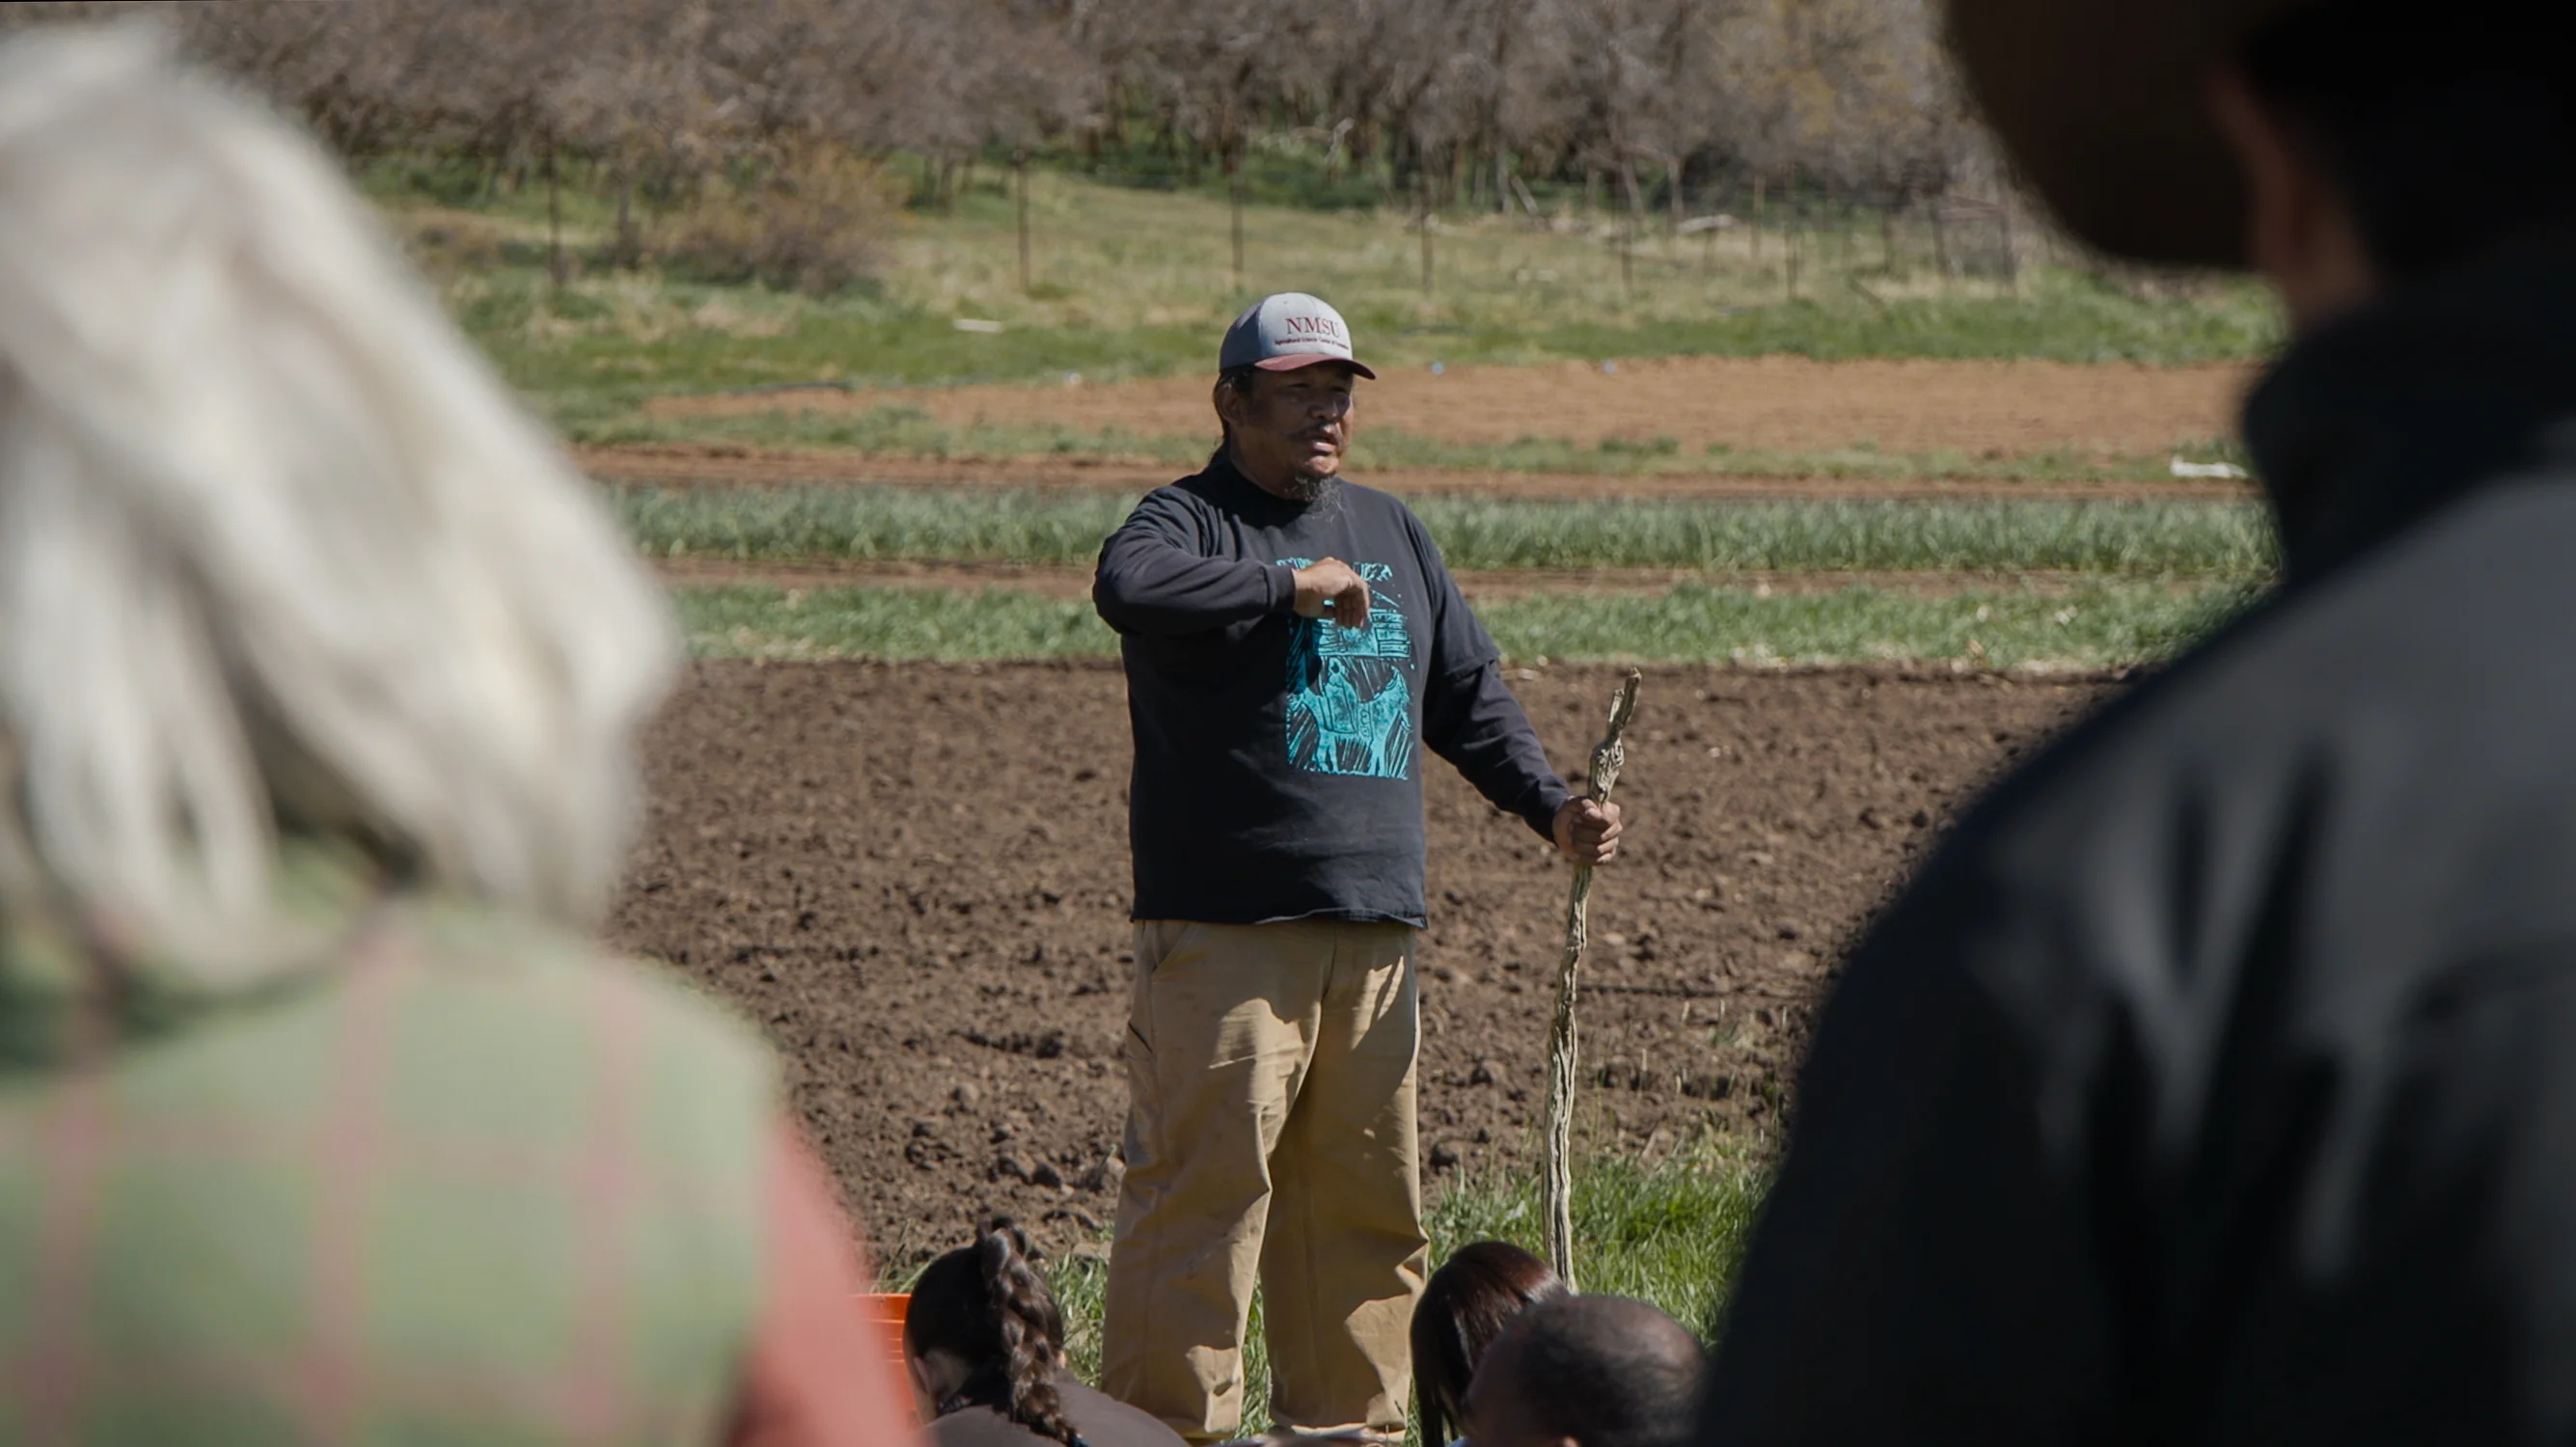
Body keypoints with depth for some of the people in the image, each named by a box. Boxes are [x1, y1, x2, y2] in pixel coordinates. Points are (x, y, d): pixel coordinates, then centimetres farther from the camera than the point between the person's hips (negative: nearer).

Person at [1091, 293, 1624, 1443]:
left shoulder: (1392, 534, 21)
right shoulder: (1190, 521, -1)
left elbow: (1468, 694, 25)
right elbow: (1128, 587, -26)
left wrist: (1550, 808, 11)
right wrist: (1294, 583, -20)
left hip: (1374, 929, 7)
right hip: (1224, 927, -7)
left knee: (1364, 1203, 10)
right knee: (1202, 1185, -10)